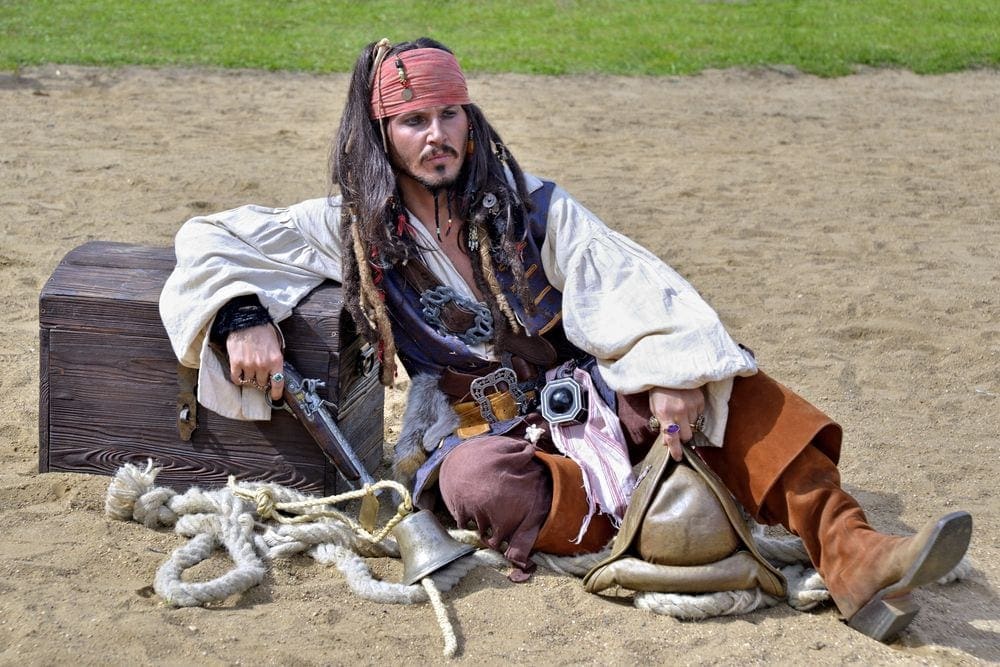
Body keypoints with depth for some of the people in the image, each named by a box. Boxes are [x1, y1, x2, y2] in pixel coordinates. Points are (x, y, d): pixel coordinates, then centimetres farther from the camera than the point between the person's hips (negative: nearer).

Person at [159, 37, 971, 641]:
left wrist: (672, 375, -25)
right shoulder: (355, 229, 2)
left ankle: (852, 555, -36)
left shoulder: (529, 206, 4)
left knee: (734, 387, -22)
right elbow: (210, 240, 3)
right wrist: (242, 318, -17)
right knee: (474, 482, -38)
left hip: (589, 401, 2)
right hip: (481, 429, -2)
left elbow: (628, 282, -8)